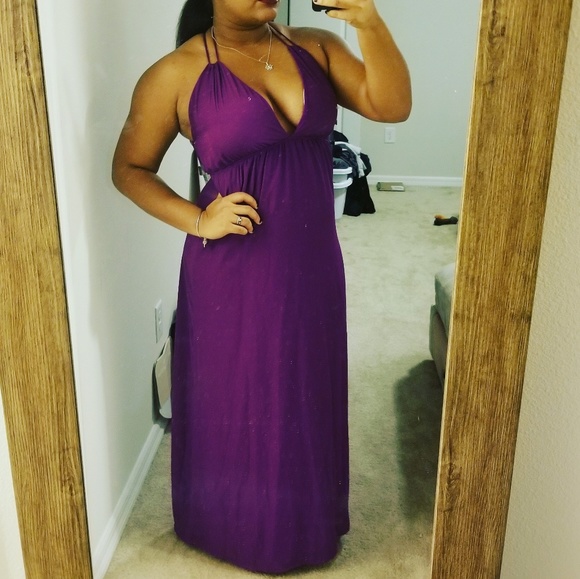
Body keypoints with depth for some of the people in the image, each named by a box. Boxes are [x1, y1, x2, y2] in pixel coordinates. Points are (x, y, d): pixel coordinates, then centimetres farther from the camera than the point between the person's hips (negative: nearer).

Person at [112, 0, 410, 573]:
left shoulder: (315, 47, 2)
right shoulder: (176, 74, -9)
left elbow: (392, 106, -9)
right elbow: (129, 168, -1)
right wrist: (199, 220, -15)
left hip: (312, 264, 4)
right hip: (232, 274, -4)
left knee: (306, 397, 20)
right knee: (233, 403, 13)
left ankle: (306, 520, 46)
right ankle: (236, 524, 41)